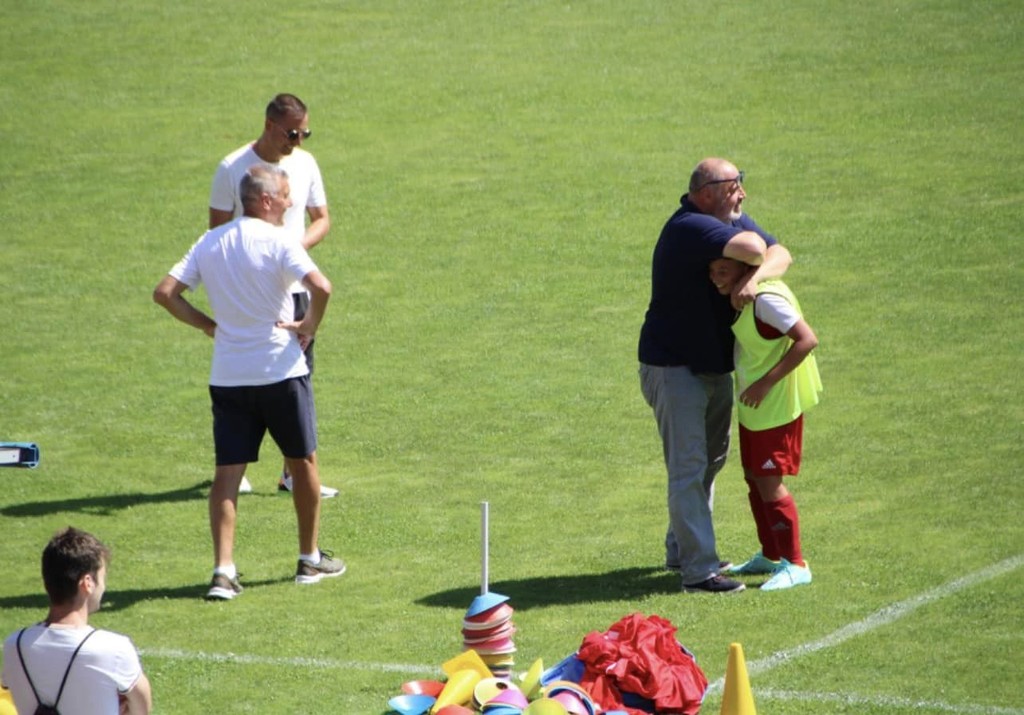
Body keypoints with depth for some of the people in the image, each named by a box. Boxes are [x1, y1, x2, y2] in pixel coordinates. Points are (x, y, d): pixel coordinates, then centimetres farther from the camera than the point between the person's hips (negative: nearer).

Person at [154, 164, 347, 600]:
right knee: (302, 463, 14)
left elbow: (164, 293, 1)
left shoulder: (209, 243, 6)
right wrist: (310, 326, -8)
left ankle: (223, 569, -8)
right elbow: (320, 287, -25)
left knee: (227, 473, 3)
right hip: (280, 371, -4)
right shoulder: (277, 242, -11)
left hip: (227, 376, 4)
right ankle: (310, 559, 24)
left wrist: (208, 325, 7)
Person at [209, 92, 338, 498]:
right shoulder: (232, 169, -8)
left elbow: (322, 219, 11)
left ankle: (293, 472, 9)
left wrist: (298, 245, -9)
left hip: (294, 286, 4)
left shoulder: (305, 164, 5)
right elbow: (218, 230, -5)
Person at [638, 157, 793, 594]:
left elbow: (779, 254, -5)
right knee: (688, 467, -10)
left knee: (710, 460, 19)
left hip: (715, 366, 10)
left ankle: (681, 550, 33)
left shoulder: (733, 220, 3)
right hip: (674, 366, -10)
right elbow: (751, 247, -39)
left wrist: (754, 279, -26)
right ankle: (698, 570, -10)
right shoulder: (689, 227, -26)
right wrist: (754, 259, -14)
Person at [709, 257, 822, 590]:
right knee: (754, 478, 17)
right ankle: (770, 556, 32)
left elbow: (807, 339, -28)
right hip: (754, 406, 10)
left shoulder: (766, 298, -25)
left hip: (776, 407, -10)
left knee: (769, 482, -5)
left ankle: (795, 565, 4)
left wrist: (766, 382, -26)